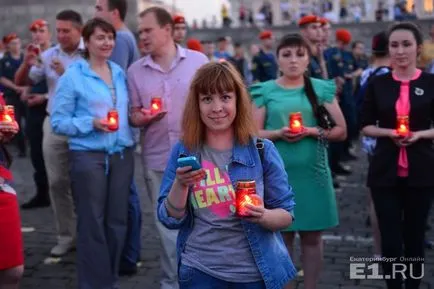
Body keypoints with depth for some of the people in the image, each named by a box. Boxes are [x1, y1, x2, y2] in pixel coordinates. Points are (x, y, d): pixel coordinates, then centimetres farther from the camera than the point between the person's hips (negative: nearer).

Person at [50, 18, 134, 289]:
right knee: (92, 222, 2)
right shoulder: (73, 76, -5)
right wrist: (92, 123, -20)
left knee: (117, 220, 11)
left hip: (122, 154, 5)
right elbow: (58, 121, -8)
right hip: (89, 156, -5)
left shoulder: (120, 73, 11)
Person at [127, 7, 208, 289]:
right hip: (158, 160, 2)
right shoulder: (135, 70, 3)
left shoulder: (198, 61, -2)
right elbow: (134, 116, 7)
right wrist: (144, 117, -16)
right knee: (168, 227, 11)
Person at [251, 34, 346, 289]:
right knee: (283, 235, 8)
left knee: (312, 236, 7)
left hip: (313, 172, 1)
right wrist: (278, 134, -16)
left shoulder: (322, 89, 3)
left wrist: (313, 131, -14)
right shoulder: (265, 91, 3)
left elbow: (341, 131, 3)